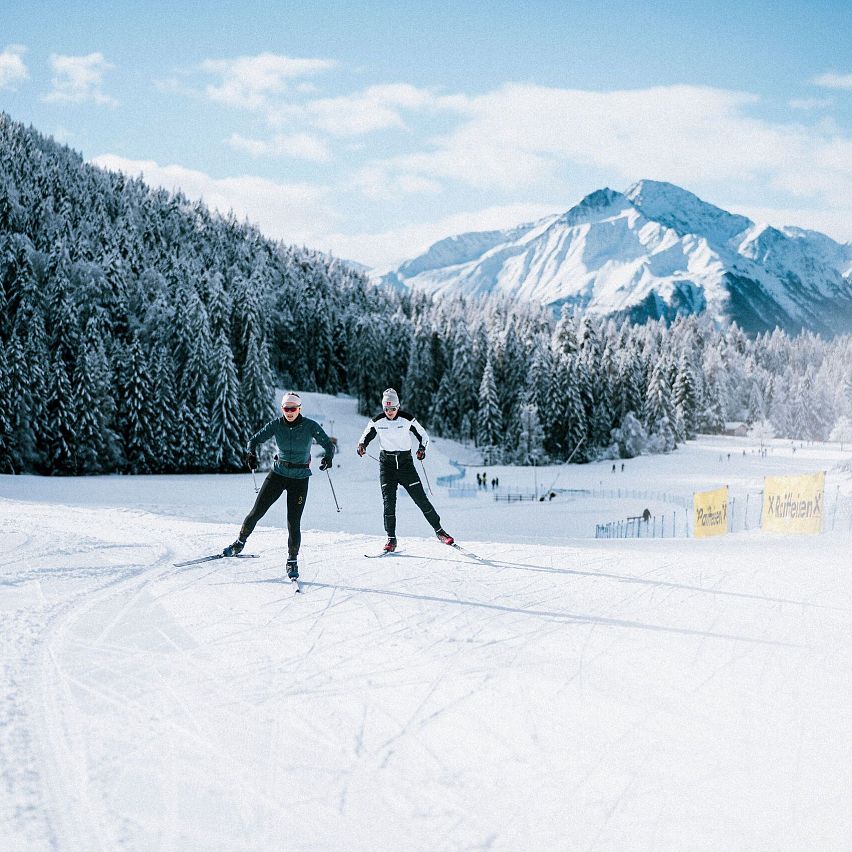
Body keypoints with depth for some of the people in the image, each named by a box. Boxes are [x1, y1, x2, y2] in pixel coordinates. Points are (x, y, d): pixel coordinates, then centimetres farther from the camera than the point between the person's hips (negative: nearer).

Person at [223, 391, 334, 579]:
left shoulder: (310, 426, -11)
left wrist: (328, 457, -30)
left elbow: (328, 445, -9)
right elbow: (255, 439, -3)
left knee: (293, 522, -5)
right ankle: (240, 541, 23)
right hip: (278, 473, 2)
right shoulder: (276, 424, -5)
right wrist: (252, 453, -24)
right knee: (257, 511, 0)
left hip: (300, 478, -2)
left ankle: (292, 561, 10)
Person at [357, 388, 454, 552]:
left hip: (405, 463, -1)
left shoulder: (407, 420, -6)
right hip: (387, 463, 1)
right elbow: (366, 435, 10)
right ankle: (391, 539, -2)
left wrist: (422, 447, -16)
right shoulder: (377, 421, -2)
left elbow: (423, 435, 4)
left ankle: (438, 530, 12)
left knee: (421, 499, -2)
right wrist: (362, 444, -13)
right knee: (388, 501, -9)